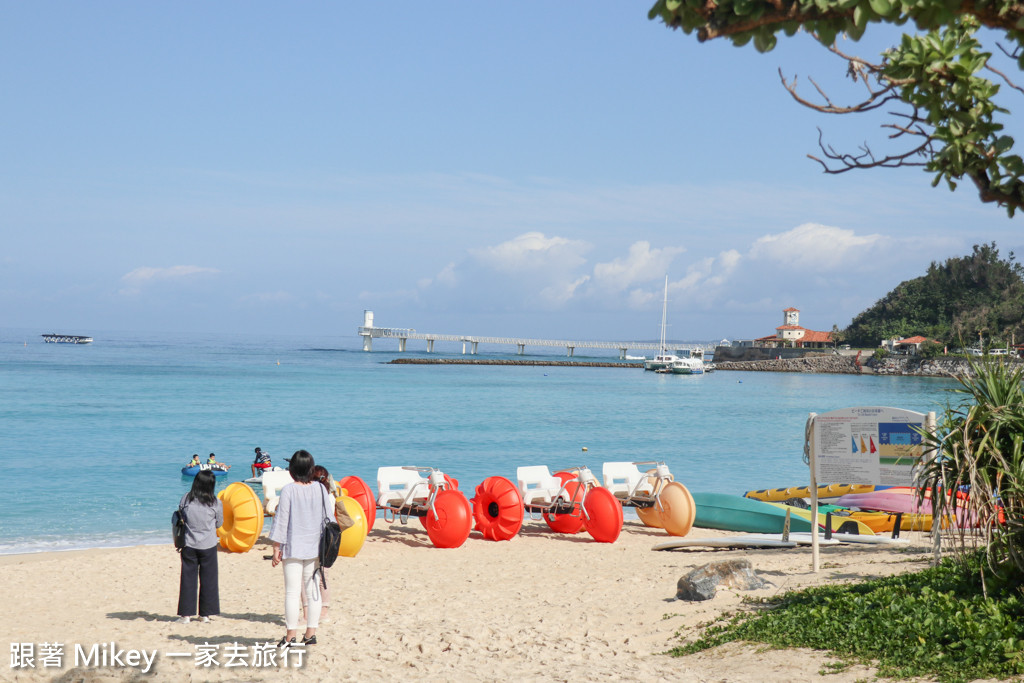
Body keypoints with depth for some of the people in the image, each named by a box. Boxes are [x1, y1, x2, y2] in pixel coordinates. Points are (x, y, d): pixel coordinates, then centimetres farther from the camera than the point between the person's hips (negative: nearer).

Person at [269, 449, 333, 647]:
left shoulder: (288, 490, -10)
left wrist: (276, 548, -1)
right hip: (315, 549, 3)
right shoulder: (321, 489, 0)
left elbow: (281, 520, -8)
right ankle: (311, 633, 11)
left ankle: (291, 635, 1)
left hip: (293, 547, -3)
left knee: (292, 592, 1)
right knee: (313, 591, 9)